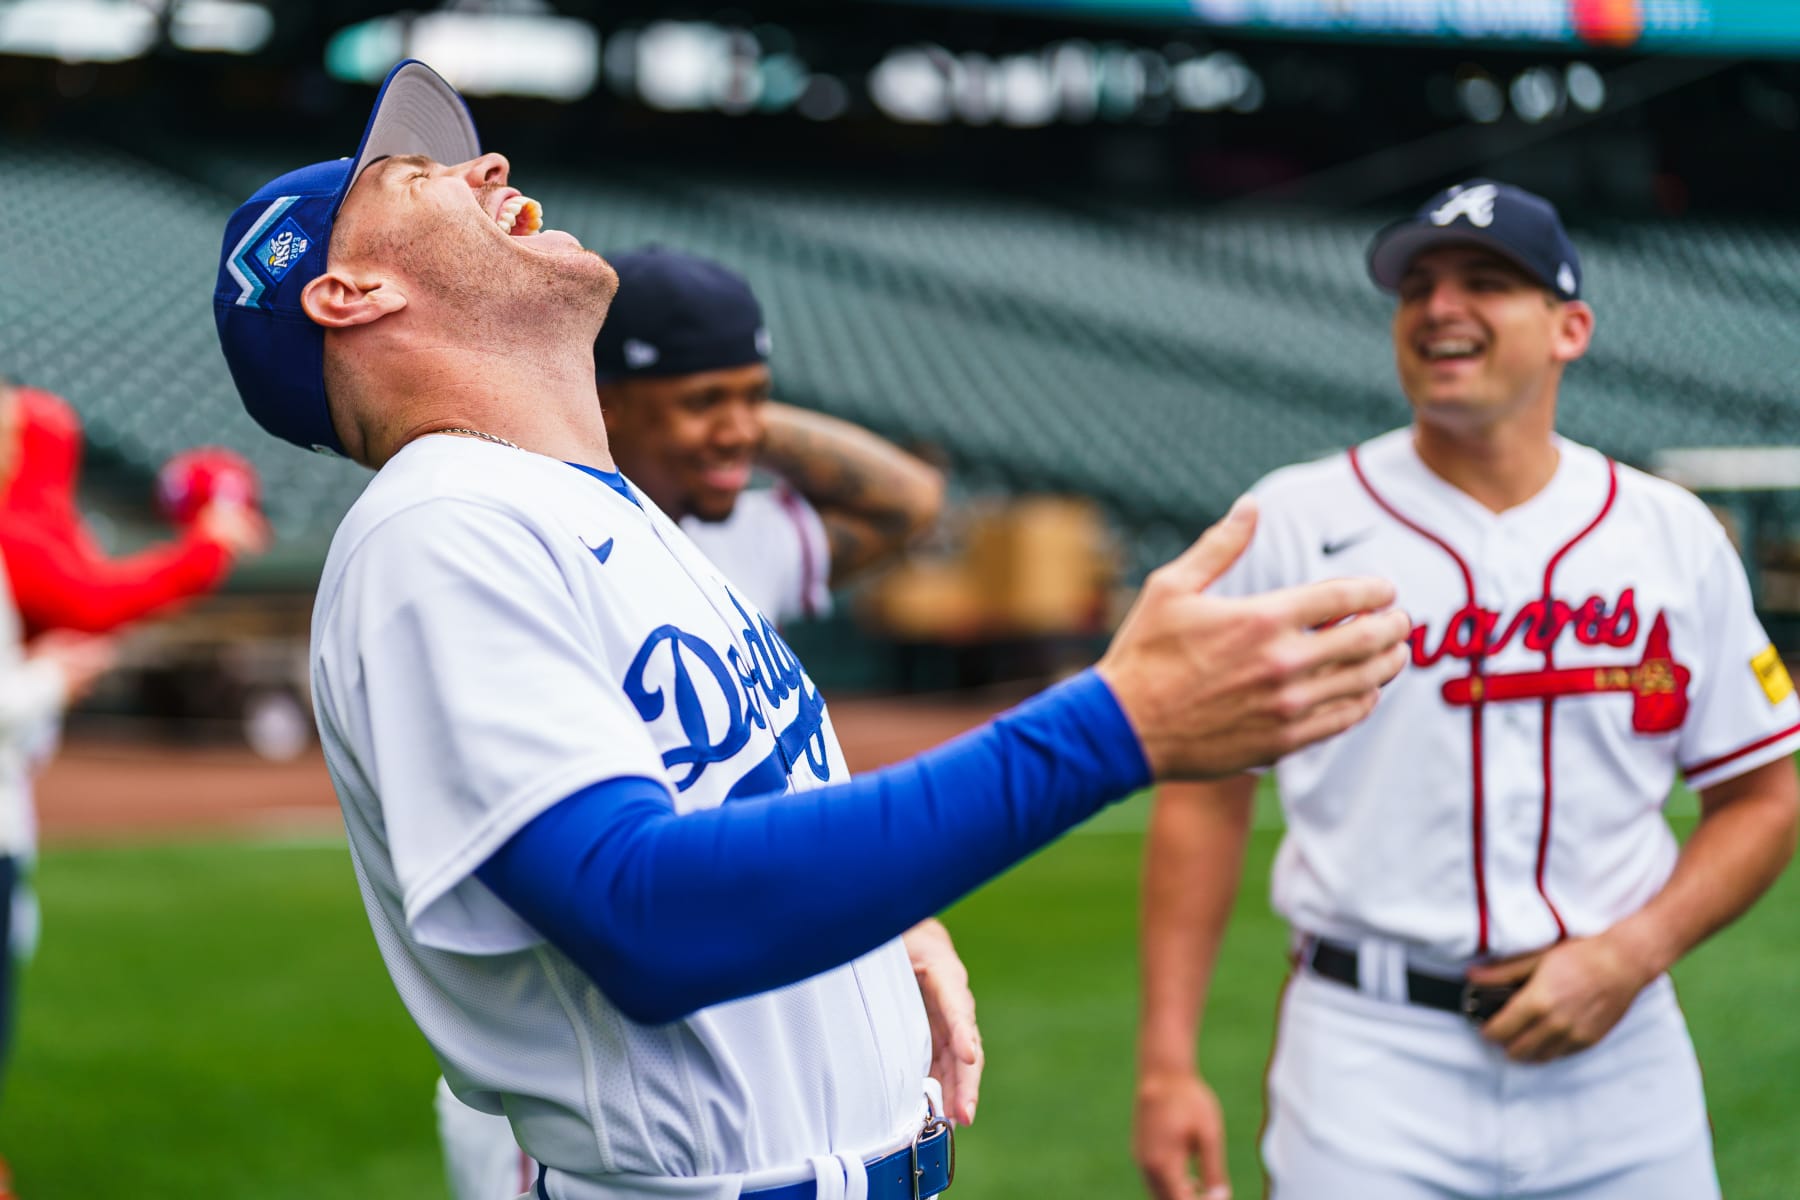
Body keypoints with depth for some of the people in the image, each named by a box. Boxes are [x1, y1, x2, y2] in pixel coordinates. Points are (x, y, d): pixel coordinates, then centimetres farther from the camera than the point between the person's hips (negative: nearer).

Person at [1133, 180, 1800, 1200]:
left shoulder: (1676, 537, 6)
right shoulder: (1295, 524, 1)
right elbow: (1207, 795, 1)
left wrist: (1629, 957, -7)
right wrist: (1167, 1066, -5)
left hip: (1616, 1051, 2)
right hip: (1369, 1058, -2)